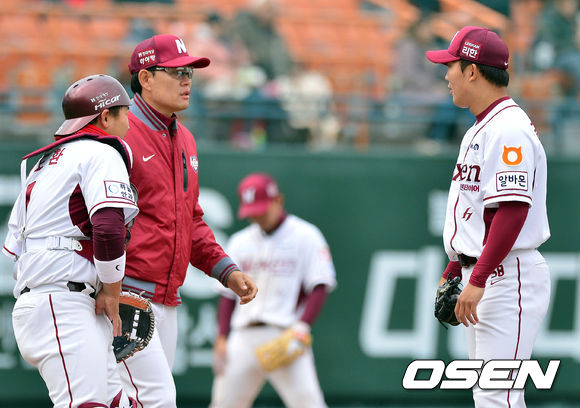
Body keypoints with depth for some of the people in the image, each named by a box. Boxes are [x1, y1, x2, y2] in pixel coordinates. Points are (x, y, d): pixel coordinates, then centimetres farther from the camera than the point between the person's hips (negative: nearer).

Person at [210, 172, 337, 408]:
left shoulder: (306, 237, 2)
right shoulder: (239, 242, 16)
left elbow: (320, 288, -4)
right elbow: (228, 294, 17)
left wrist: (302, 326, -17)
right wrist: (222, 338, 7)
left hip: (285, 334, -5)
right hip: (243, 335, 5)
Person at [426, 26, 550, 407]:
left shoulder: (509, 130, -16)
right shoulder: (480, 130, 18)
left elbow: (512, 212, -25)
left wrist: (478, 280, -28)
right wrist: (454, 270, 23)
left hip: (508, 274, -11)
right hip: (481, 276, 11)